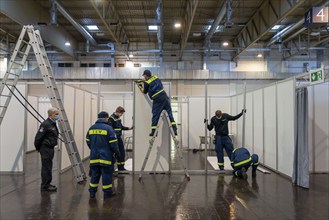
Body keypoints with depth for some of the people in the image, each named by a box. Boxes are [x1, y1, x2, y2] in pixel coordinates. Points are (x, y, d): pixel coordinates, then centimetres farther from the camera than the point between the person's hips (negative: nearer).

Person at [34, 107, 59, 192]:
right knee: (46, 167, -4)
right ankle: (45, 186, 3)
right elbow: (38, 137, -17)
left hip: (50, 148, 9)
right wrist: (38, 148, -6)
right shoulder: (45, 124, -17)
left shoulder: (53, 124, 13)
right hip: (45, 148, -9)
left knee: (48, 167, 14)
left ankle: (46, 184, 23)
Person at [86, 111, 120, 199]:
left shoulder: (91, 128, 7)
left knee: (95, 174, 15)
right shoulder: (108, 128, -11)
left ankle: (92, 192, 20)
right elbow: (113, 143, -12)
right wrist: (117, 153, 2)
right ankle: (107, 192, 14)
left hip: (94, 156, 5)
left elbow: (88, 142, 14)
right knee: (106, 174, 5)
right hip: (105, 157, -5)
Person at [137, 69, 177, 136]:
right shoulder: (156, 78, 12)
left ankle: (153, 131, 11)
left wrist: (140, 87, 32)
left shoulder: (146, 83, -3)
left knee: (155, 116, 6)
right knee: (169, 114, 6)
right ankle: (174, 129, 3)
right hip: (165, 97, 5)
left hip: (157, 101, -4)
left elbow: (144, 91, 12)